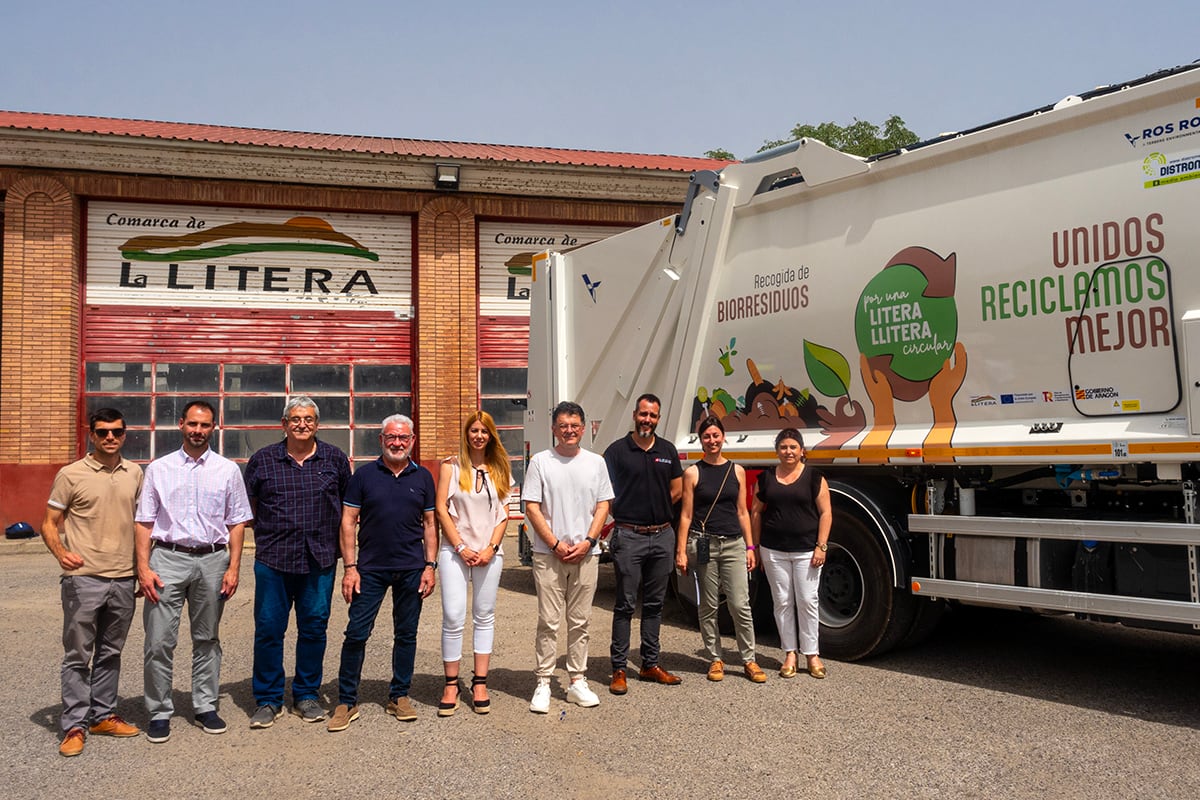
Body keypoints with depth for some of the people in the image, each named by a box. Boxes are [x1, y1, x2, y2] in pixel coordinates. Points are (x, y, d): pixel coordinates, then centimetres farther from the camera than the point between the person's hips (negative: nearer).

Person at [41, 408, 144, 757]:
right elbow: (49, 524, -2)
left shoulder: (134, 473, 7)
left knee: (110, 654, 14)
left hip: (123, 580, 4)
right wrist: (61, 553, -20)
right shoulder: (71, 475, -5)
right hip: (83, 579, -4)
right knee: (78, 656, 2)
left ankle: (103, 715, 26)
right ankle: (74, 726, 11)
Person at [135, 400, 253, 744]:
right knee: (160, 641, -2)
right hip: (167, 558, -1)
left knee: (207, 639, 10)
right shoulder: (158, 469, 5)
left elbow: (237, 523, 6)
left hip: (211, 560, 1)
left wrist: (233, 568, -2)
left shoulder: (228, 470, 6)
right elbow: (144, 522, 4)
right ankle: (159, 712, 11)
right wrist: (143, 568, -5)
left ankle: (205, 706, 22)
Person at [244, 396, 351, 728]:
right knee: (268, 628, 2)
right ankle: (268, 700, 16)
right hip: (273, 559, -1)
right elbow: (246, 504, 14)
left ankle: (306, 695, 22)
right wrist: (268, 529, 5)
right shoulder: (262, 460, 4)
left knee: (314, 627, 7)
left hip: (320, 560, 1)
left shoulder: (335, 459, 5)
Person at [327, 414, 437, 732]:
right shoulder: (364, 475, 1)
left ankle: (399, 696, 23)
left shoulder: (422, 477, 6)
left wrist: (430, 566, 1)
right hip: (370, 569, -2)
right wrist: (349, 567, -6)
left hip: (411, 570, 2)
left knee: (406, 634, 9)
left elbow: (429, 524, 9)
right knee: (356, 633, -1)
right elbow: (348, 521, 1)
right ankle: (346, 702, 11)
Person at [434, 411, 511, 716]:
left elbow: (503, 514, 8)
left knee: (485, 617, 6)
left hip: (489, 553, 3)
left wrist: (491, 548, -5)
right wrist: (461, 547, -9)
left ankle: (480, 683, 14)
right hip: (455, 550, -2)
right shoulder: (451, 466, 3)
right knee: (453, 618, -7)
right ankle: (451, 684, 5)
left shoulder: (499, 470, 11)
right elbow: (441, 510, -2)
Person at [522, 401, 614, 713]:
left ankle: (577, 682, 18)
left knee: (580, 623, 9)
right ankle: (543, 684, 7)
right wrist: (556, 544, -10)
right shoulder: (540, 462, 0)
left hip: (586, 555, 3)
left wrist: (588, 542, -6)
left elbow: (603, 505, 8)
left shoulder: (596, 462, 8)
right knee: (549, 622, -1)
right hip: (548, 555, -2)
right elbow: (532, 508, -3)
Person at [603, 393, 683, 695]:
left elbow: (676, 491, 16)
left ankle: (650, 664, 21)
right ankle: (619, 670, 5)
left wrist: (654, 511, 8)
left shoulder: (668, 451, 11)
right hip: (629, 536, -4)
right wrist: (629, 515, 0)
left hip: (662, 535, 4)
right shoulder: (617, 450, -2)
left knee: (654, 603, 12)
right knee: (625, 605, -1)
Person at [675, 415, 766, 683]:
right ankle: (715, 659, 18)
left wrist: (749, 547, 8)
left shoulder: (737, 471, 9)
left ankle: (749, 660, 9)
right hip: (703, 543, -1)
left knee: (740, 605, -2)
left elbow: (742, 512, 13)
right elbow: (686, 515, 1)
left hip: (734, 543, 2)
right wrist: (681, 551, -4)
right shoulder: (692, 473, 2)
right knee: (709, 606, 5)